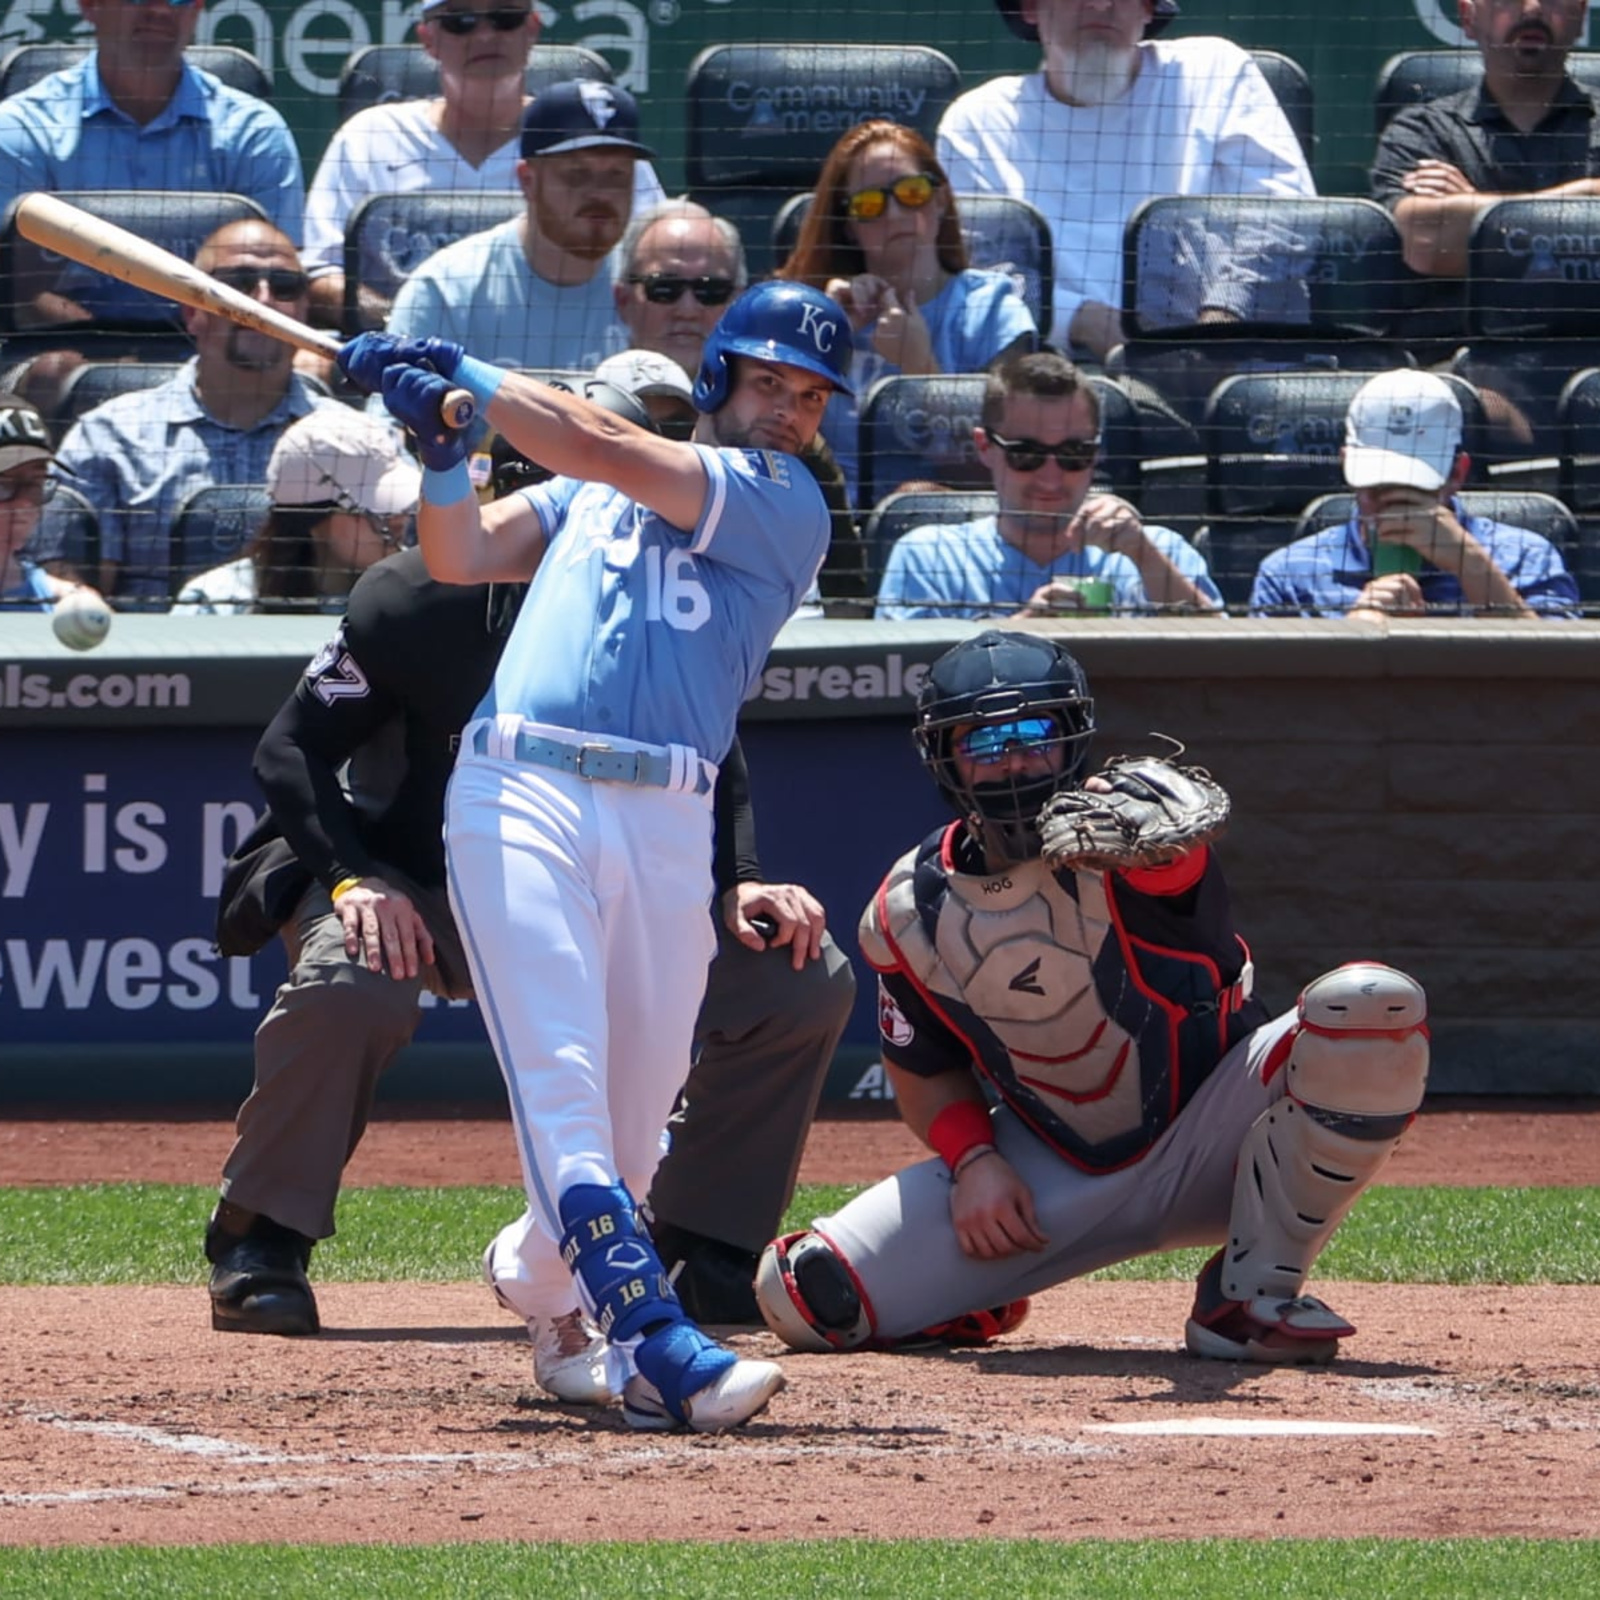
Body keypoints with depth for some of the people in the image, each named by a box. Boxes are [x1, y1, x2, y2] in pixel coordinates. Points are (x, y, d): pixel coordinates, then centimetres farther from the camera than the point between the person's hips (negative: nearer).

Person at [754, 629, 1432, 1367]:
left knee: (1376, 1009, -32)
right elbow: (925, 1071, 9)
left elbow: (1177, 841, -46)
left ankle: (1253, 1293, -16)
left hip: (1209, 1141, -2)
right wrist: (973, 1160, -12)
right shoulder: (909, 913, -6)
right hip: (1056, 1179, 2)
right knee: (808, 1296, -14)